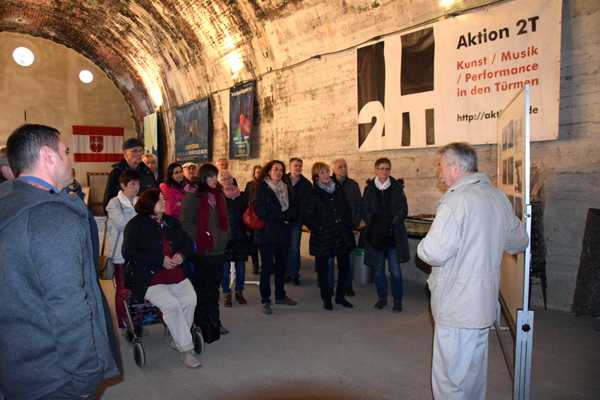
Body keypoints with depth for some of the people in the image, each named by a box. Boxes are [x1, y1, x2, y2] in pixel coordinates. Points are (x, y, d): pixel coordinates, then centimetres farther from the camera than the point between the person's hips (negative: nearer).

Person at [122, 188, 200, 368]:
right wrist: (161, 260, -15)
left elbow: (187, 242, 23)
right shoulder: (136, 225, -1)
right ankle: (186, 348, -11)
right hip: (150, 278, -5)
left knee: (190, 300, -20)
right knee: (171, 305, -26)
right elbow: (129, 253, -10)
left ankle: (177, 340, 2)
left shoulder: (172, 222, 16)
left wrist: (181, 254, -2)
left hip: (176, 274, 5)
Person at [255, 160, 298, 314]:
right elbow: (261, 211, -13)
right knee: (267, 267, -3)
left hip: (283, 233, 5)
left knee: (281, 265, 11)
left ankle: (280, 296, 26)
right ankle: (265, 301, 4)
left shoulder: (287, 189, 13)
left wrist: (278, 215, -12)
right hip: (266, 233, -5)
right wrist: (283, 216, -11)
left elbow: (293, 211, 7)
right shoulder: (262, 189, -2)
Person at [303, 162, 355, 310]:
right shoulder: (313, 194, -5)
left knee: (344, 266, 8)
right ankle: (326, 299, 21)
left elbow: (347, 209, 16)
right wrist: (319, 229, -12)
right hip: (323, 238, -4)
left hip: (342, 236, 5)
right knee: (323, 268, 5)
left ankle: (340, 296, 25)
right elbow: (307, 217, -6)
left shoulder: (338, 190, 9)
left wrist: (348, 226, 7)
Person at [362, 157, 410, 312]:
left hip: (394, 234, -1)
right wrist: (373, 223, -13)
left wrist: (392, 223, -14)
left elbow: (403, 209, -1)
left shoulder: (397, 187, 2)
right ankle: (382, 298, 24)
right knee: (378, 269, 9)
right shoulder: (369, 189, 4)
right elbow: (365, 211, 3)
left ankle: (397, 300, 12)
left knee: (395, 270, -3)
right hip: (375, 234, 1)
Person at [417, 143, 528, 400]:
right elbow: (518, 242, 17)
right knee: (474, 371, 24)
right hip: (485, 301, 8)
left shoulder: (457, 199, -20)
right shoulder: (498, 196, 5)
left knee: (450, 379, 5)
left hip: (457, 306, -8)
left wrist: (423, 247, -6)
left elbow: (435, 252, -28)